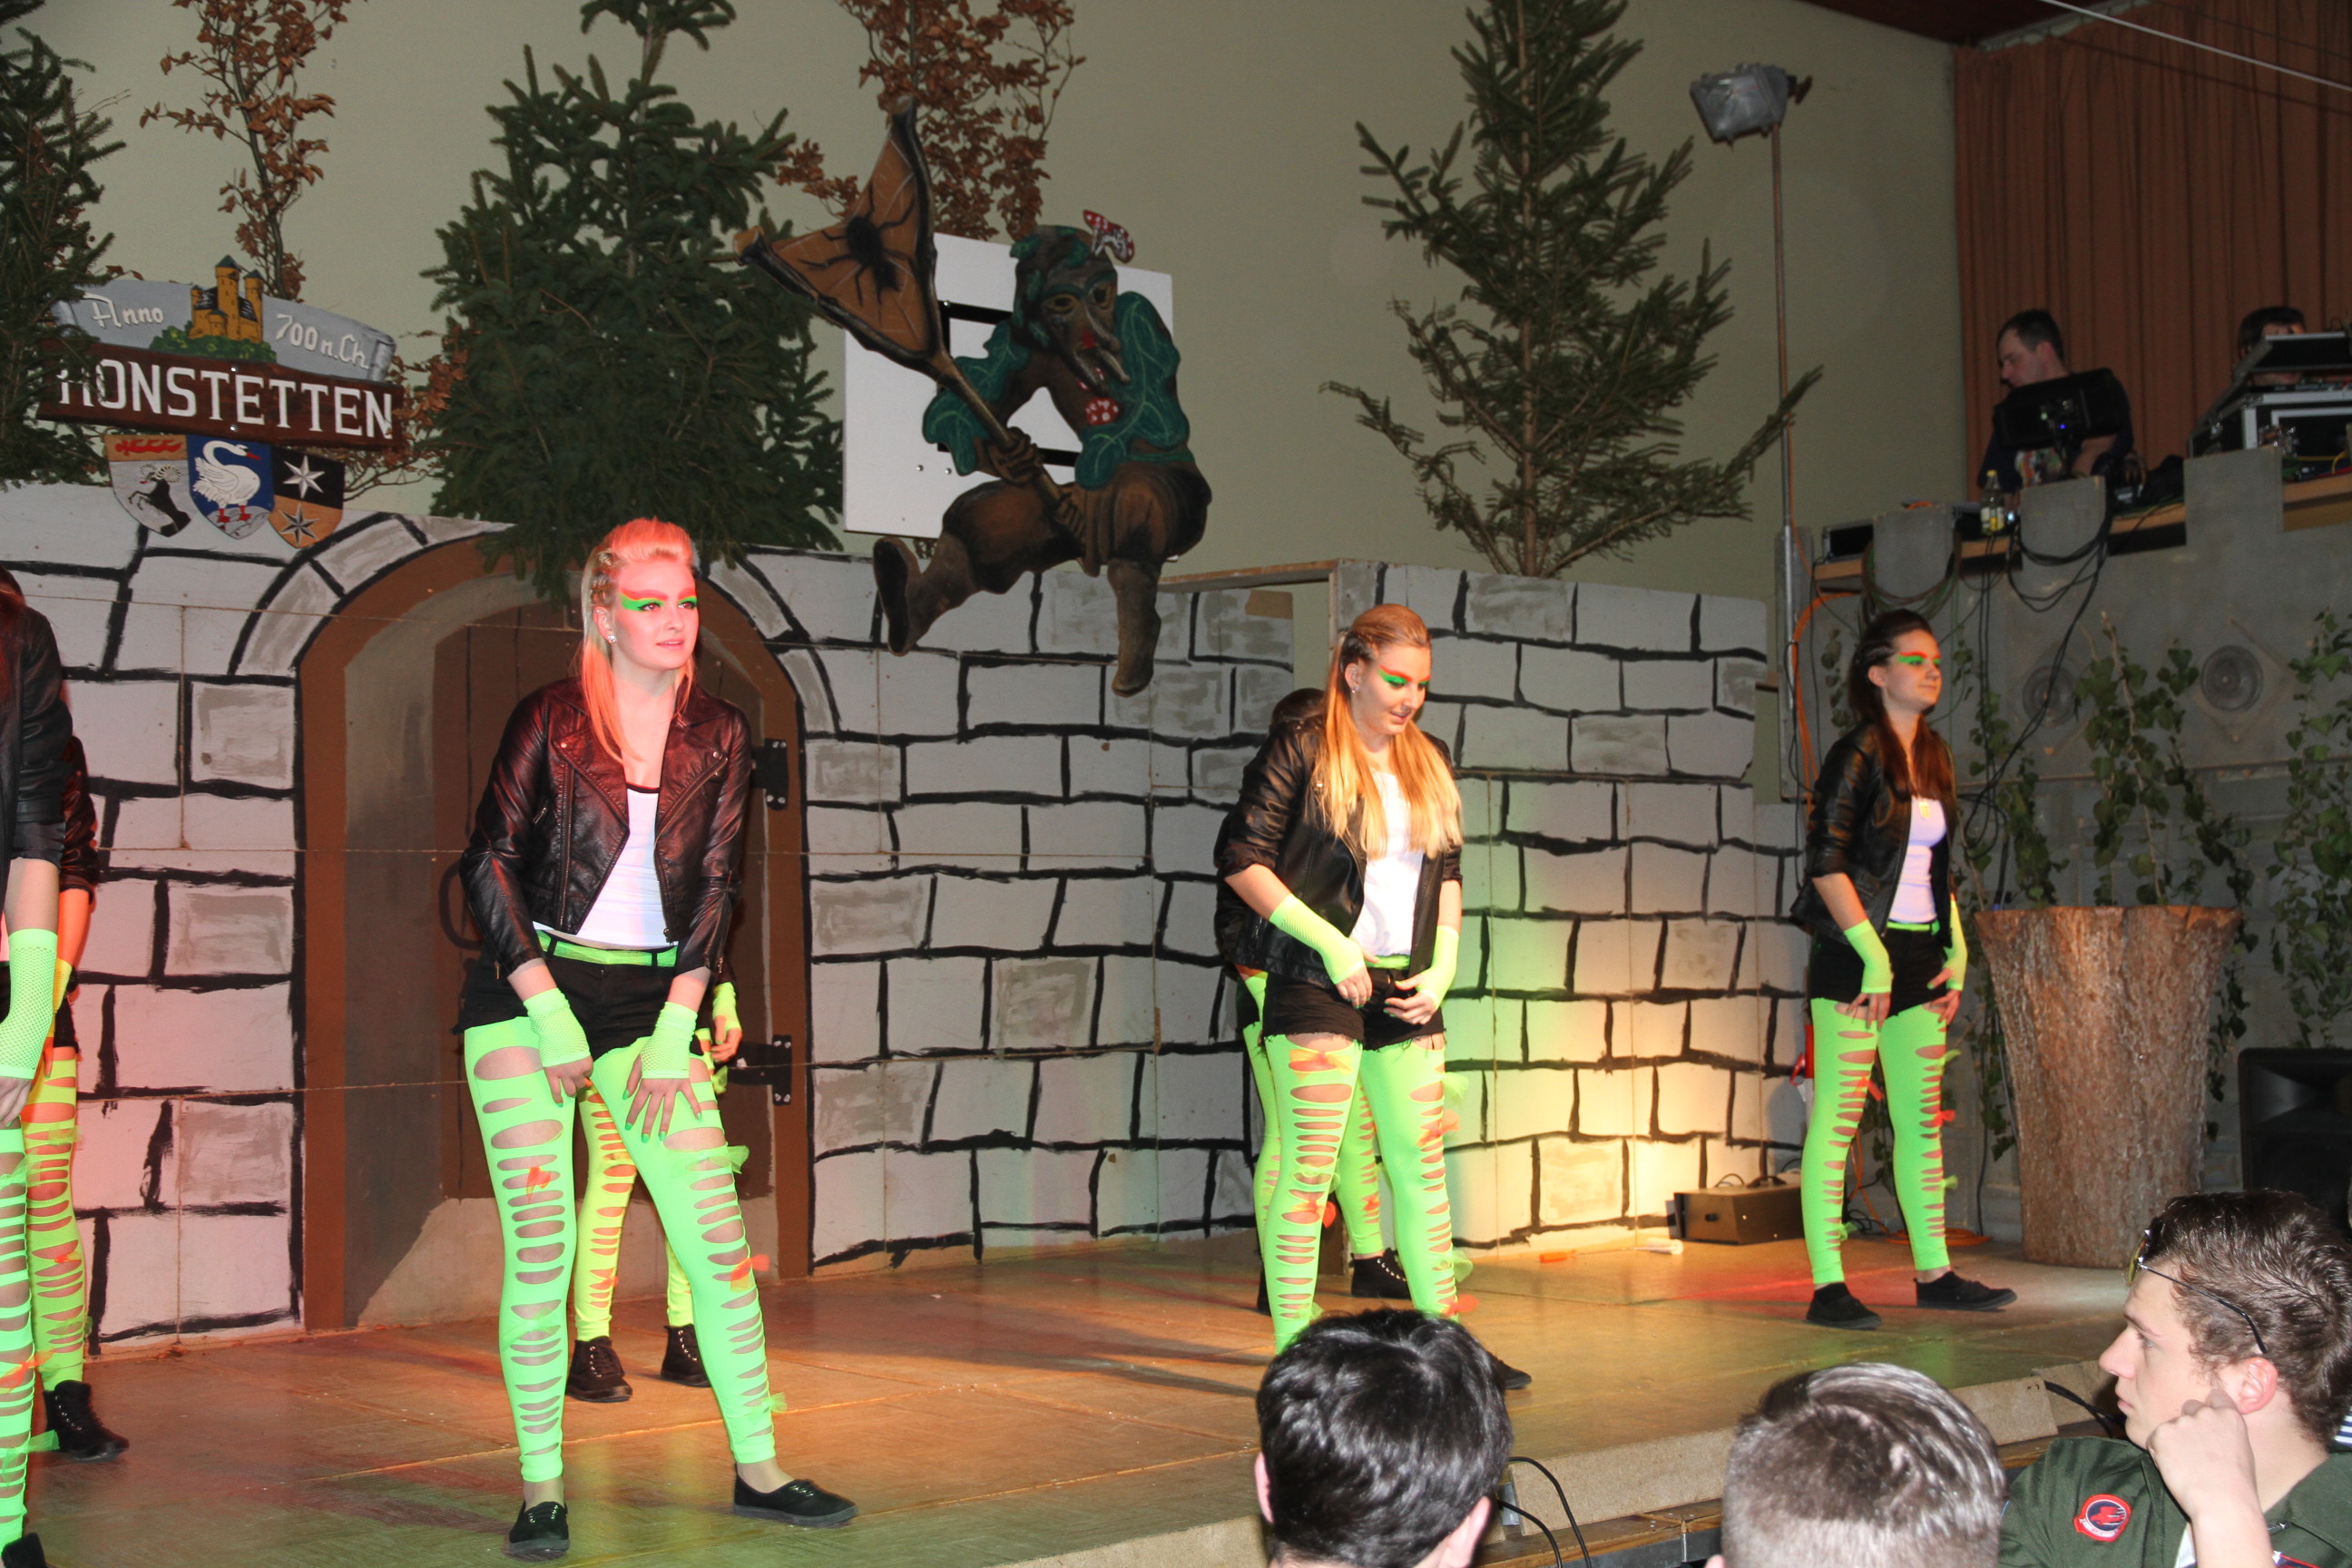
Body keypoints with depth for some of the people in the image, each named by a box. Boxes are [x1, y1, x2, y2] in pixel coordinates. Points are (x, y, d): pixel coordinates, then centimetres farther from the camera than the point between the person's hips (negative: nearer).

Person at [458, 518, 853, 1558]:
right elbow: (490, 865, -5)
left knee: (718, 1239, -2)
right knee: (539, 1248, -5)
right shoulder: (551, 719, -3)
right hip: (527, 993, -3)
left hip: (652, 1000, 3)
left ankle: (758, 1472, 9)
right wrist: (551, 1017, -11)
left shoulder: (717, 737, 6)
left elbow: (714, 889, 4)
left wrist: (672, 1037, -3)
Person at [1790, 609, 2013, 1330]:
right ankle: (1827, 1286, -4)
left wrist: (1955, 950, 13)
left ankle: (1934, 1272, 20)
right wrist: (1873, 953, -17)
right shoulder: (1858, 753, -9)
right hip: (1856, 954, -8)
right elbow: (1825, 862, -15)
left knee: (1923, 1119, 12)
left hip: (1919, 955, 8)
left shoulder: (1934, 755, 14)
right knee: (1837, 1119, -5)